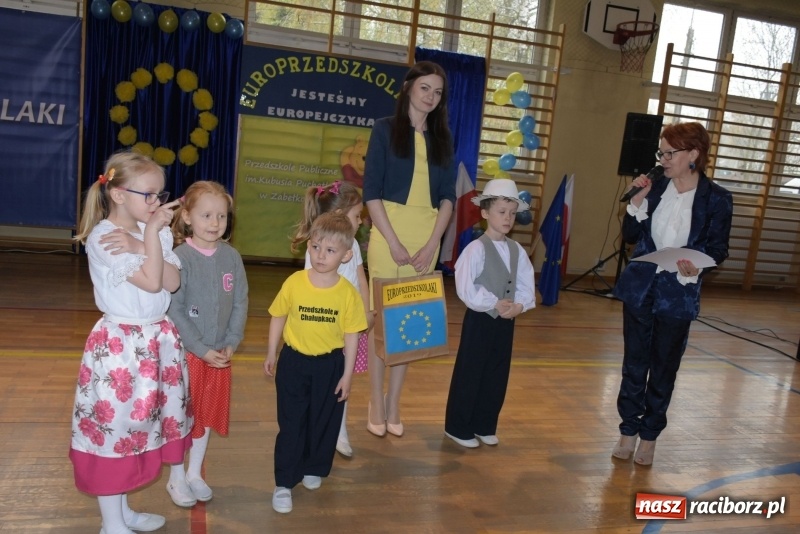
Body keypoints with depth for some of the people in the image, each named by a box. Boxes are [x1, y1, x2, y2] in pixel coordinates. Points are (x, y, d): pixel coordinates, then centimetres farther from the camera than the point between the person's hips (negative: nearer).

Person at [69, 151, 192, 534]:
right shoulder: (102, 237, -14)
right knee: (113, 424, 4)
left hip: (158, 340, 7)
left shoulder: (156, 232, 6)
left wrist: (138, 245, -17)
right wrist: (151, 233, -17)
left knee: (136, 422, 16)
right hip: (119, 344, -7)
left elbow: (173, 281, -8)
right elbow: (151, 282, -22)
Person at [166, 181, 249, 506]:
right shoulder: (180, 257, -15)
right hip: (186, 352, -4)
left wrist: (231, 344, -8)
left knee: (208, 413, 17)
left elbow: (240, 303, 1)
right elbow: (173, 311, -16)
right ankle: (177, 479, 29)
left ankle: (195, 474, 36)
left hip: (220, 354, 4)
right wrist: (202, 349, -17)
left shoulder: (232, 257, -2)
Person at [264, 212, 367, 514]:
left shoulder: (348, 293, -13)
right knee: (291, 424, 6)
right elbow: (278, 317, 1)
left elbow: (351, 335, -6)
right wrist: (271, 354, 7)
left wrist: (347, 375, -5)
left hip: (330, 365, 1)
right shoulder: (294, 283, -12)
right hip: (294, 361, 0)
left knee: (324, 422, 15)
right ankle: (284, 483, 18)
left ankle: (314, 469, 38)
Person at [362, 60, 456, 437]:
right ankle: (376, 404, 14)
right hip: (389, 232, -3)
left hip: (427, 237, 4)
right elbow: (371, 192, -6)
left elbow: (448, 197, 7)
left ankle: (394, 405, 19)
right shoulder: (386, 128, 1)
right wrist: (394, 242, -13)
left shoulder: (442, 138, 11)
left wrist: (431, 244, -6)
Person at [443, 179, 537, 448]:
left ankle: (484, 426, 29)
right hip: (480, 319, -6)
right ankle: (458, 427, 17)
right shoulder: (476, 248, -14)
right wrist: (494, 304, -19)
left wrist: (518, 305, -13)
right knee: (469, 374, 3)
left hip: (506, 321, 6)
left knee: (497, 376, 14)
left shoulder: (517, 250, 5)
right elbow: (465, 289, -20)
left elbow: (526, 286, 5)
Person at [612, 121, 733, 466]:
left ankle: (649, 436, 26)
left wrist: (697, 268, -22)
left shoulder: (717, 199, -8)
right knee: (634, 364, 10)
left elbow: (718, 251, -2)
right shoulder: (655, 188, 0)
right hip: (640, 290, 2)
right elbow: (629, 237, 3)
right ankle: (628, 430, 25)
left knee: (664, 369, 10)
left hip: (679, 297, -2)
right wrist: (637, 202, -11)